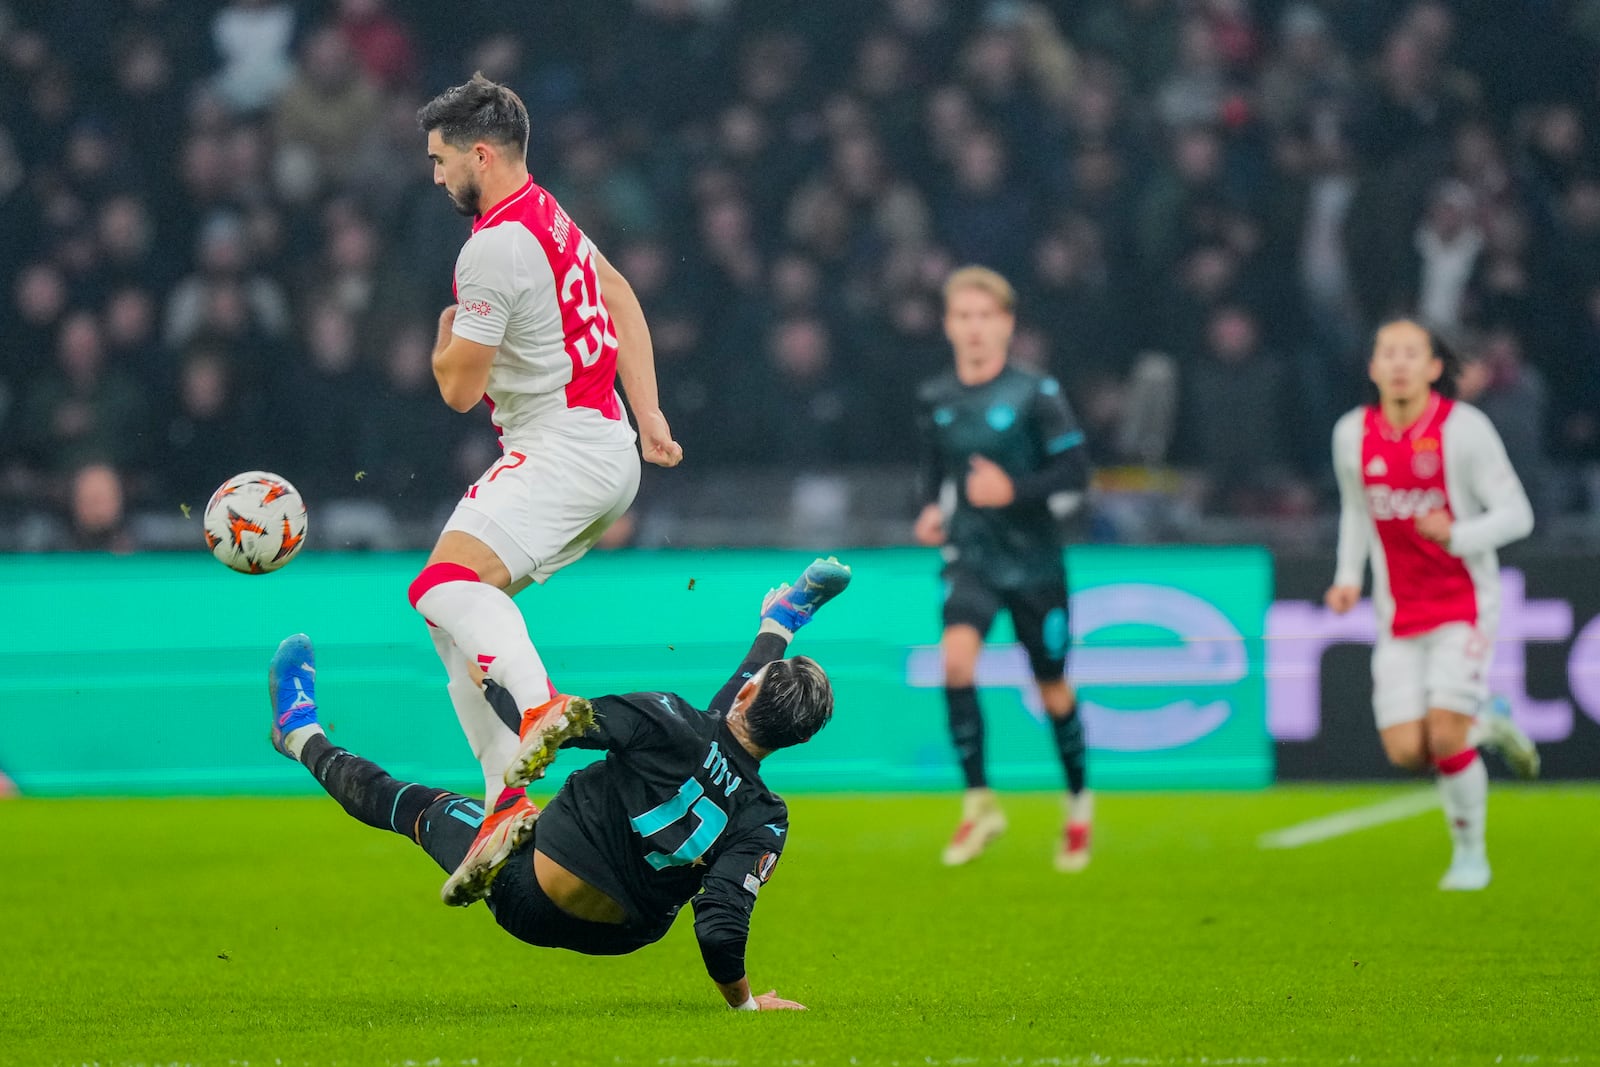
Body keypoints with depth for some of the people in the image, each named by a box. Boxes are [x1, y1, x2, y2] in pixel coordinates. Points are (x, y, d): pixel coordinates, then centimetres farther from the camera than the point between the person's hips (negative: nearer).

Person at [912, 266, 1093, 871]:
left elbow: (1075, 475, -10)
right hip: (970, 559, 2)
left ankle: (1078, 802, 35)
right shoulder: (936, 400, 5)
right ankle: (979, 803, -14)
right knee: (955, 657, -25)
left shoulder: (1035, 395, -9)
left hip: (1034, 564, -2)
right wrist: (932, 511, 1)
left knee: (1053, 693, 8)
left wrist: (1014, 492, -24)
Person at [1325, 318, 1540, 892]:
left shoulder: (1465, 429, -12)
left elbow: (1515, 514, -10)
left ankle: (1470, 853, 9)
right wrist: (1348, 576, 6)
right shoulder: (1353, 434, 1)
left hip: (1463, 603, -4)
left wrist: (1457, 535, -28)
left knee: (1444, 738, -16)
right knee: (1406, 751, -8)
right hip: (1399, 615, 4)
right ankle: (1488, 728, 26)